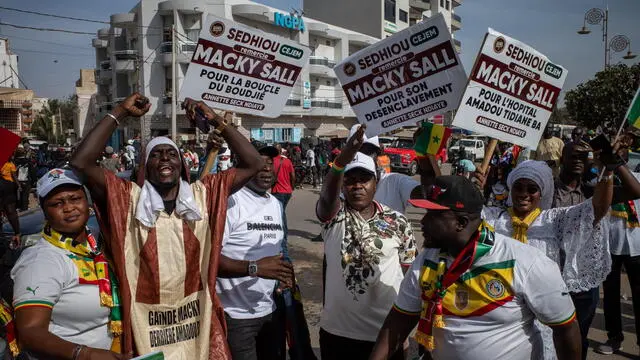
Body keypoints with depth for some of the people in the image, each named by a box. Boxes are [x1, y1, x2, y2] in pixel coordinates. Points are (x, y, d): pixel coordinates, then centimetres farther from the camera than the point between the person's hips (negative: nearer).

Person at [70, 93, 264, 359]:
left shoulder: (203, 195, -1)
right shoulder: (128, 199, -5)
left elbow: (253, 164, -4)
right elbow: (80, 163, -16)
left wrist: (218, 122, -9)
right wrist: (119, 113, -13)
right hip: (146, 327, -1)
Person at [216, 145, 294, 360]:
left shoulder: (276, 204, 11)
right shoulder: (230, 201, -16)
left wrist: (286, 275, 3)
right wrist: (254, 268, -30)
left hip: (272, 311, 8)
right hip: (236, 316, -7)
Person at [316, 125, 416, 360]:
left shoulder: (398, 222, -2)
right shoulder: (333, 216, -6)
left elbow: (409, 270, 5)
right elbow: (326, 196, -29)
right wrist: (342, 160, -48)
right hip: (338, 330, 0)